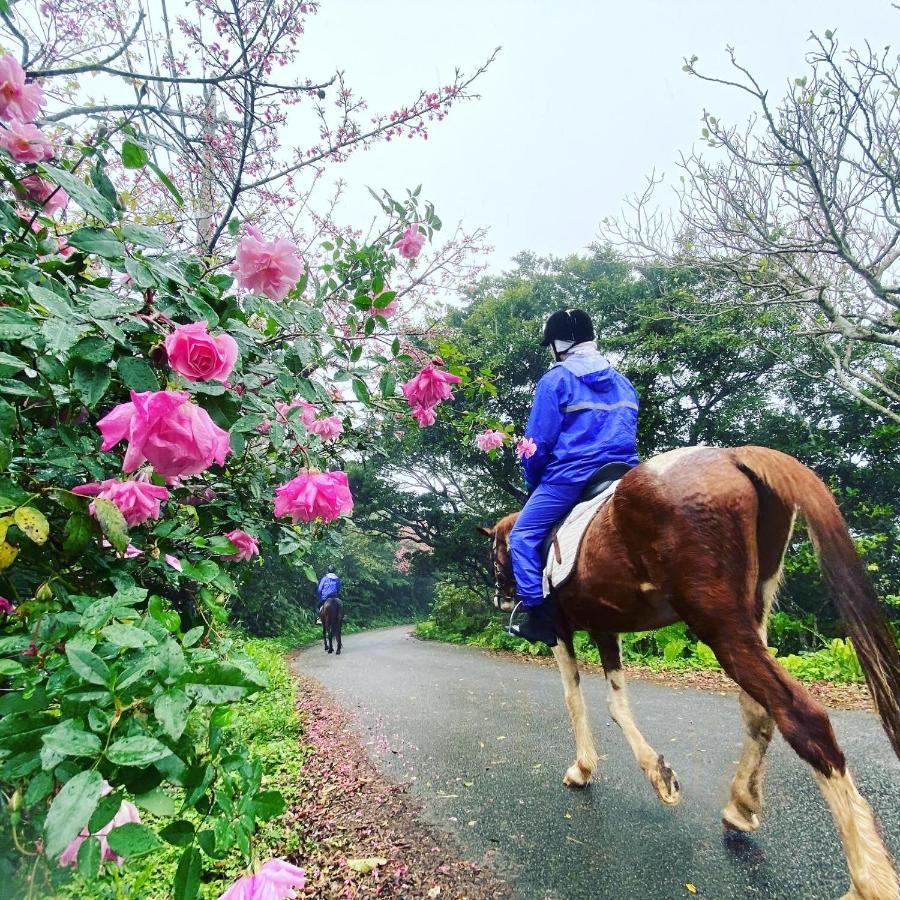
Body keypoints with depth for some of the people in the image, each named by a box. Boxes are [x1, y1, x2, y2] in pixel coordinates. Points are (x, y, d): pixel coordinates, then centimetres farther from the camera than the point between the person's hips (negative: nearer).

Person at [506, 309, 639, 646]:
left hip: (569, 476, -6)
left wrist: (533, 482, 9)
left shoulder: (555, 380, -3)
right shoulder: (623, 383, 18)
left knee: (523, 535, 5)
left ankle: (539, 615, -2)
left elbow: (538, 441, -5)